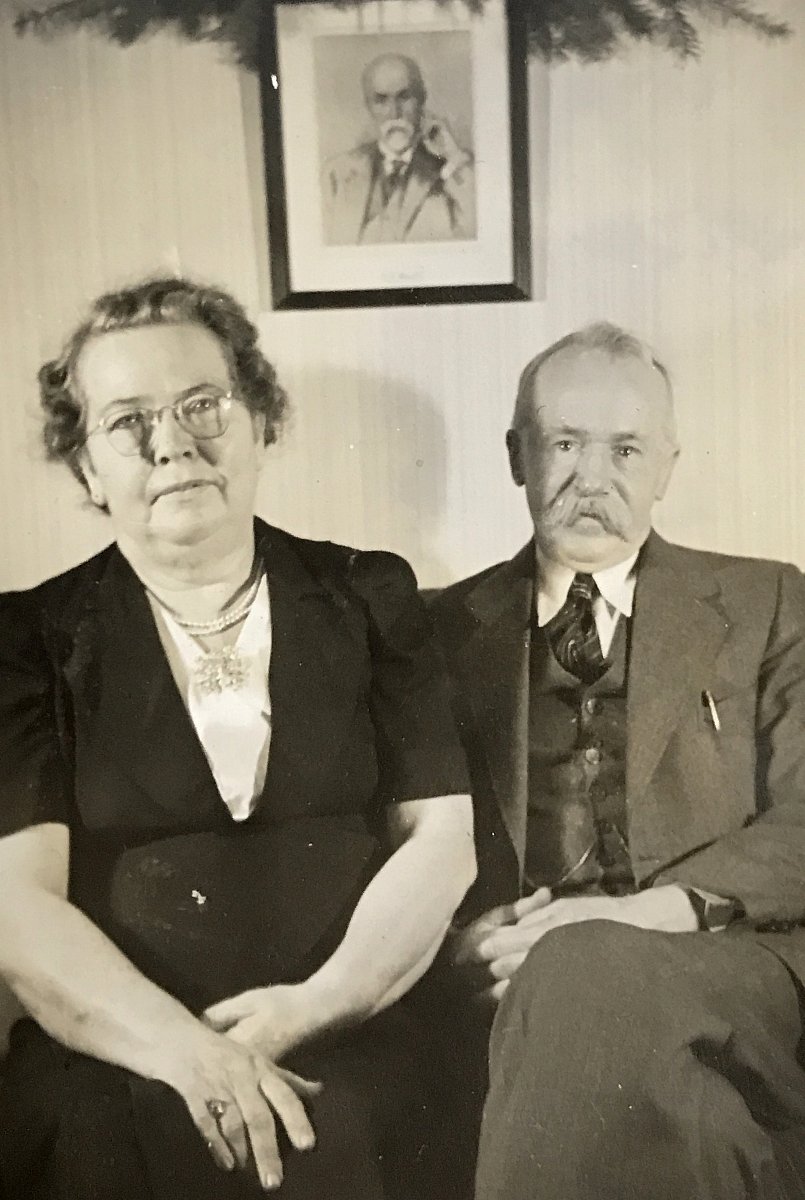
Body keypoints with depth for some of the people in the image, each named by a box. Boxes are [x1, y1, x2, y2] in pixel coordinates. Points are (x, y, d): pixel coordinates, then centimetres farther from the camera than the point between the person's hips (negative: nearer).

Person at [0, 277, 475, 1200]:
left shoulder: (370, 599, 8)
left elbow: (441, 841, 4)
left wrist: (317, 1004, -11)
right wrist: (185, 1049, -18)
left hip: (338, 1050, 0)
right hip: (110, 1059, 0)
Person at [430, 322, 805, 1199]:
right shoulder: (447, 627, 14)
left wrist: (649, 912, -17)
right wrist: (462, 937, -13)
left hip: (727, 970, 0)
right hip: (513, 981, 1)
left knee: (579, 974, -34)